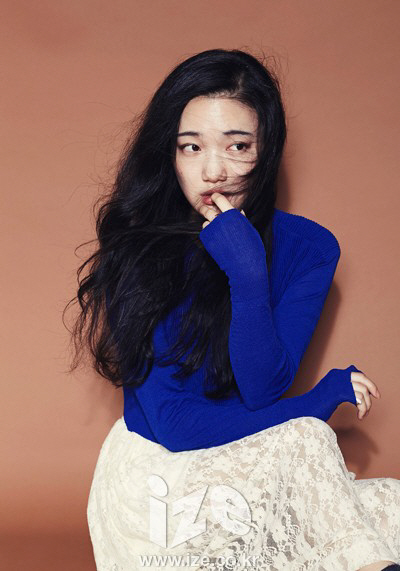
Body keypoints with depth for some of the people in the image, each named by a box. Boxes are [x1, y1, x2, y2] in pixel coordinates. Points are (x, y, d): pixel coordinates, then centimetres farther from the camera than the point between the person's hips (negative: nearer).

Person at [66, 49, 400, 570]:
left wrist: (248, 274, -27)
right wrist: (316, 403, -15)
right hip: (159, 467, -2)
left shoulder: (307, 247, -5)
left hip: (257, 464, 3)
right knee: (305, 436, -28)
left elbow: (262, 389, -13)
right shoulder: (137, 252, -13)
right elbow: (172, 421, -16)